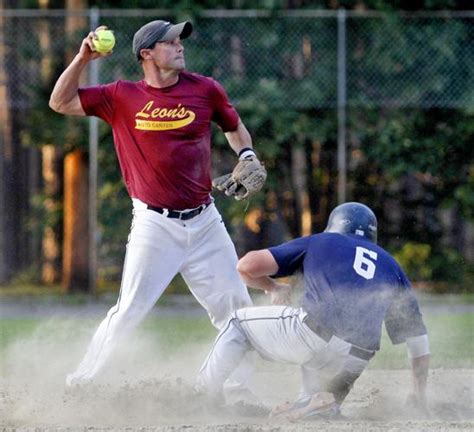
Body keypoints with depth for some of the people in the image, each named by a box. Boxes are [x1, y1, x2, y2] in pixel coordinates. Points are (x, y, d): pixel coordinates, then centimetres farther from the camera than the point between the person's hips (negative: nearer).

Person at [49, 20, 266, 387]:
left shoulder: (205, 90, 2)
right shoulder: (122, 97, -1)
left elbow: (234, 126, 19)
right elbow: (61, 102, -1)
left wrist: (247, 156, 0)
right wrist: (83, 58, -12)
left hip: (205, 222, 3)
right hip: (155, 225, -3)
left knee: (235, 307, 3)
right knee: (129, 312, -7)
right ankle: (80, 384, 7)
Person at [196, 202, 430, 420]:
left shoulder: (317, 242, 19)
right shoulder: (390, 265, 27)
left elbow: (248, 266, 12)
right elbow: (417, 333, 22)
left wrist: (272, 287, 33)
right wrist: (419, 394, 27)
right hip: (356, 363, 3)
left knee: (240, 322, 21)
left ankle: (201, 396, 14)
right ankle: (311, 401, -3)